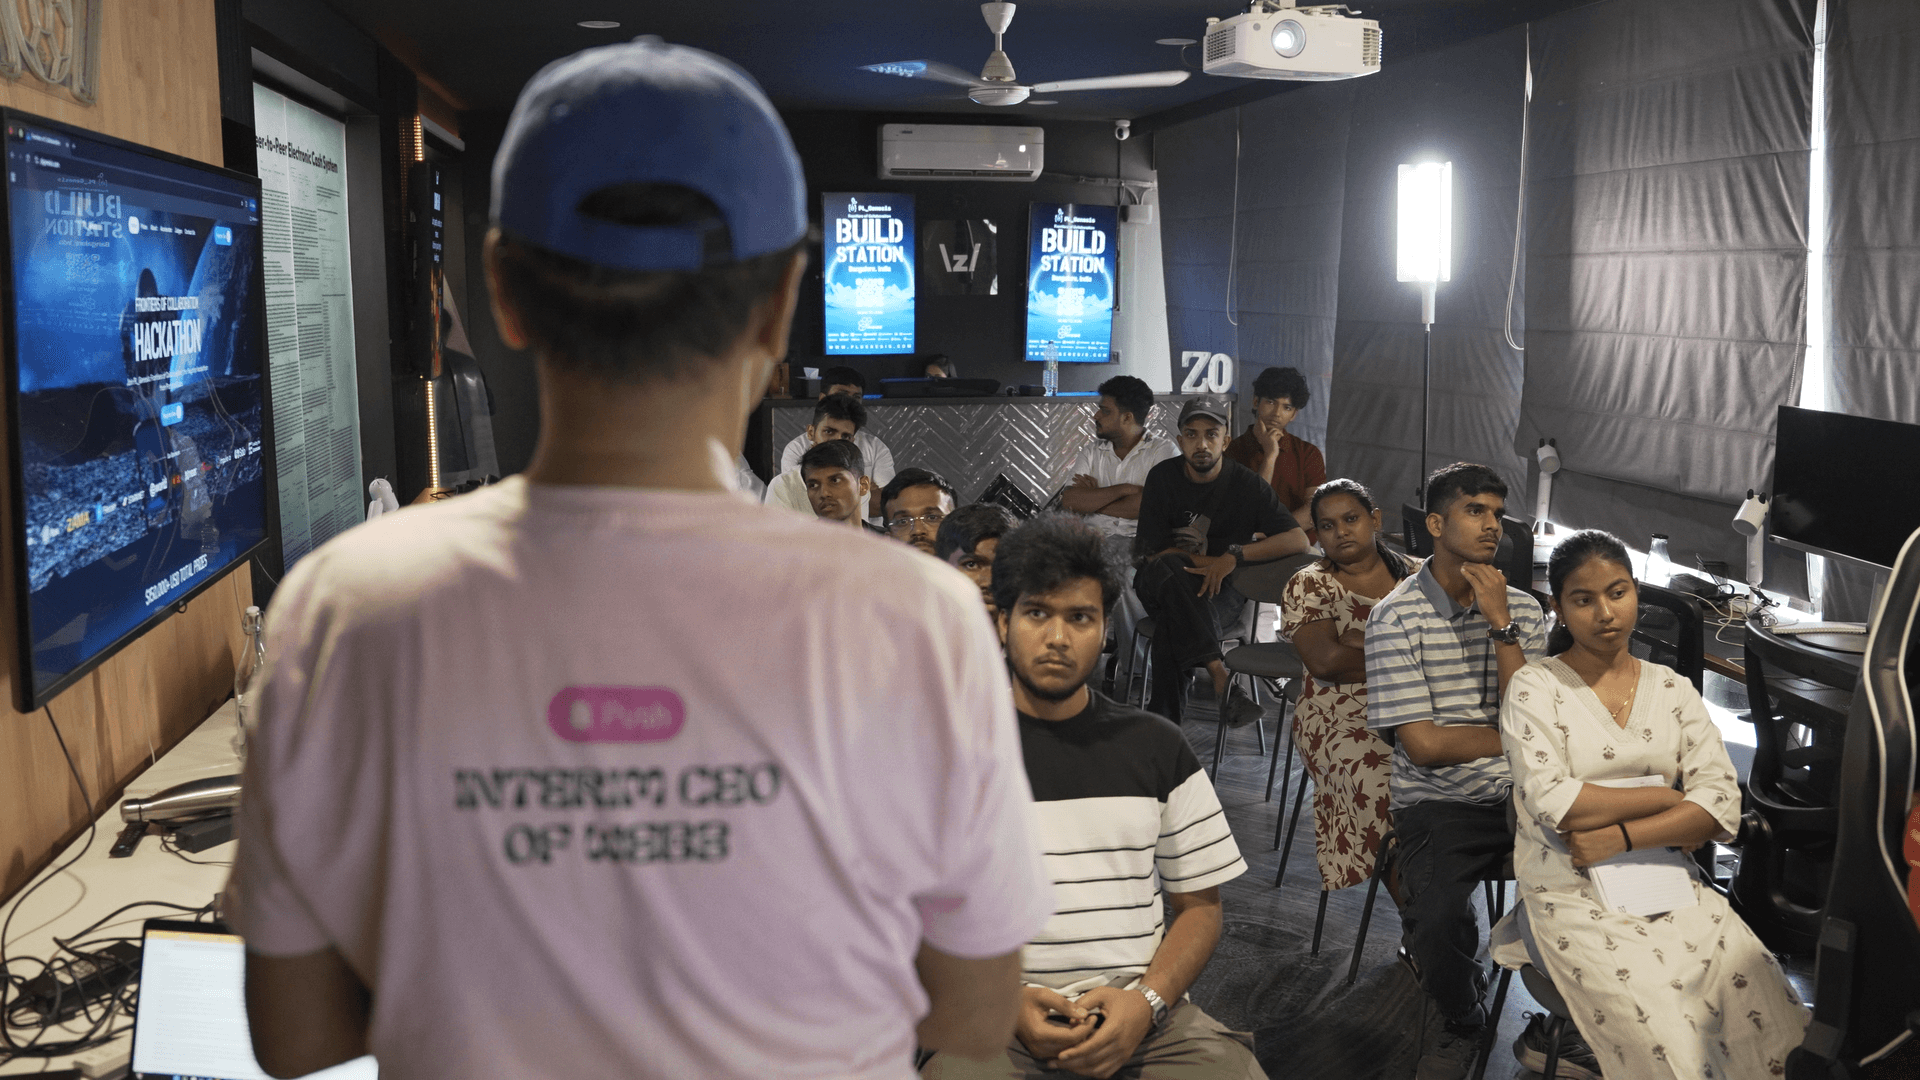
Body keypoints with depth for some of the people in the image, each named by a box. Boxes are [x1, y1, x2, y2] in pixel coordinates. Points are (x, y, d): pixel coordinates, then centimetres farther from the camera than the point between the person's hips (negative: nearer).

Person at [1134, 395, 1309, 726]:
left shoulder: (1245, 484, -3)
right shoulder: (1162, 478, -1)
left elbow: (1299, 540, -13)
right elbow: (1154, 553, -3)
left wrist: (1235, 555, -23)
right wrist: (1210, 561, -15)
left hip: (1222, 588, -1)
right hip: (1162, 584, 1)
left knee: (1172, 628, -36)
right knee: (1166, 569, -38)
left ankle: (1163, 724, -29)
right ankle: (1219, 675, -47)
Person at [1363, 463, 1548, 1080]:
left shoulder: (1522, 611, 10)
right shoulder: (1396, 617, -5)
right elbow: (1423, 744, -11)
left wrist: (1501, 626, -10)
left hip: (1523, 795, 4)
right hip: (1440, 804, -4)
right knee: (1438, 921, -30)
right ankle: (1460, 1020, 7)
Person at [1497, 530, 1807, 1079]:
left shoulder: (1672, 689, 12)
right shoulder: (1534, 688, 0)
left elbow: (1722, 804, 1)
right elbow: (1552, 805, -13)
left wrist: (1621, 836, -13)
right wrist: (1671, 796, -6)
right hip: (1572, 893, -4)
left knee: (1771, 1012, -15)